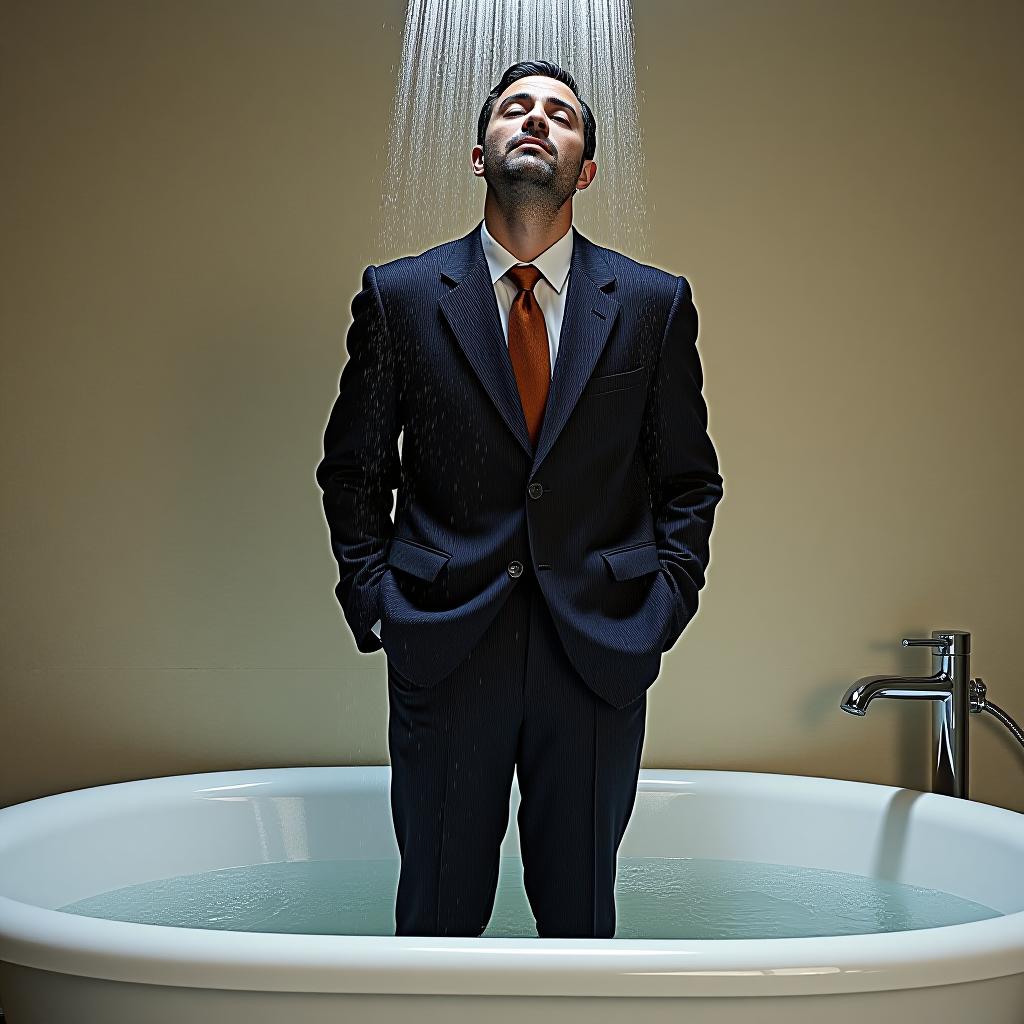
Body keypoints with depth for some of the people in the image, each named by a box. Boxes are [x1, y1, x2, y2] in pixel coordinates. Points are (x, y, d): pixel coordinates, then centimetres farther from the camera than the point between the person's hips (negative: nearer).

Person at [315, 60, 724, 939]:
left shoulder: (655, 304, 5)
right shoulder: (399, 296, 4)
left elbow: (689, 479, 9)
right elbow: (352, 470, 9)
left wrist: (662, 607, -2)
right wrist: (374, 603, 0)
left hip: (601, 657, 1)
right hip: (442, 651, 0)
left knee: (582, 916, 12)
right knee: (438, 915, 10)